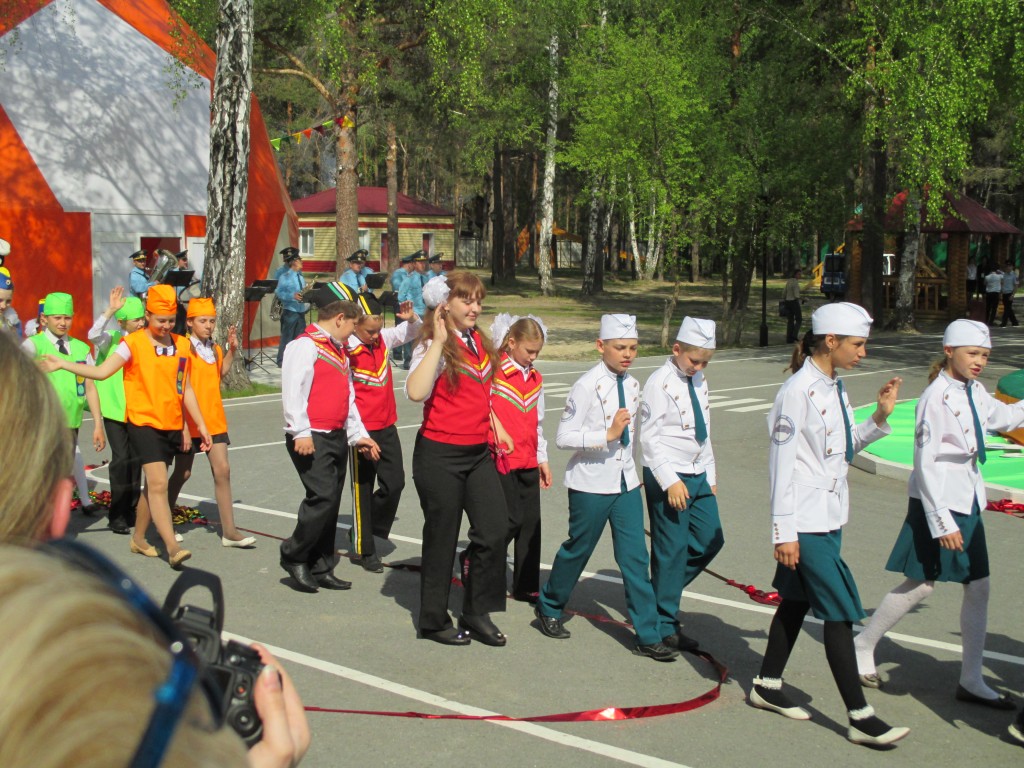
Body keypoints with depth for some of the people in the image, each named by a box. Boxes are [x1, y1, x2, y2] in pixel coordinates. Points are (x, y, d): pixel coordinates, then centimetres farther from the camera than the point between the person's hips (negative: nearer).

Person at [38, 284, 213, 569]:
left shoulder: (182, 345, 8)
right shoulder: (133, 343, -6)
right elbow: (101, 371, -13)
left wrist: (200, 425, 15)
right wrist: (62, 364, -21)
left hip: (172, 426, 5)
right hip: (144, 423, -5)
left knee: (154, 485, 13)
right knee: (158, 483, -14)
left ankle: (139, 538, 29)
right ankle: (172, 547, -16)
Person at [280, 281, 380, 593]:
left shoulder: (339, 350, 20)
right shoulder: (305, 346, -10)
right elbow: (293, 391, -18)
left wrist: (358, 434, 18)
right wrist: (301, 432, -22)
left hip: (338, 438, 9)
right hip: (313, 439, -9)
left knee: (331, 503, 10)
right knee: (323, 497, -17)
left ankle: (320, 568, 17)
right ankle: (294, 556, 0)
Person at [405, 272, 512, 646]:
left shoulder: (479, 341, 11)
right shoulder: (434, 346, -12)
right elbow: (415, 392, -31)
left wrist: (496, 427, 15)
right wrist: (438, 341, -28)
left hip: (478, 453, 7)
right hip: (440, 455, -6)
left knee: (494, 528, 0)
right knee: (442, 537, 4)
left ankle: (477, 613, 16)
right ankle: (434, 620, 21)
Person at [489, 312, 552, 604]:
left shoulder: (535, 378, 13)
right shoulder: (494, 372, -8)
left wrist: (542, 459, 18)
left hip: (528, 462, 7)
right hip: (501, 459, -7)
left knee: (531, 522, 8)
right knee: (512, 519, -8)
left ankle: (526, 586, 17)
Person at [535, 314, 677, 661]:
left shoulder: (633, 385, 5)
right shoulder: (587, 386, -15)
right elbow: (563, 437, -18)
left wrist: (634, 470, 15)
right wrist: (607, 435, -25)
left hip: (626, 482, 5)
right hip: (591, 484, -5)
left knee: (635, 558, 3)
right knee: (578, 549, 10)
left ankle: (647, 636, 8)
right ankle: (549, 607, 35)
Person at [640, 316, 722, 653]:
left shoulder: (699, 380, 9)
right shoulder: (660, 382, -13)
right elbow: (650, 438, -16)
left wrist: (710, 475, 14)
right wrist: (670, 481, -20)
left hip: (698, 475, 8)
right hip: (668, 477, -8)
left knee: (710, 541, 11)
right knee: (672, 549, -1)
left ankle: (663, 592, 29)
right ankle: (665, 624, 12)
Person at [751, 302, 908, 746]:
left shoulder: (833, 388, 9)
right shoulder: (798, 391, -18)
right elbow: (781, 463, -18)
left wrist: (880, 417, 2)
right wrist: (784, 531, -19)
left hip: (830, 518, 9)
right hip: (806, 522, -9)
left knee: (797, 601, 17)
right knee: (840, 611, -6)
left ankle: (767, 686, 30)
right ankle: (860, 718, 1)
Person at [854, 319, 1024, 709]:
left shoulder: (975, 393, 7)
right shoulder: (937, 397, -18)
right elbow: (926, 463, -20)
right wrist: (941, 520, -22)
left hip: (968, 502, 8)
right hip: (937, 501, -8)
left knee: (978, 587, 7)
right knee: (921, 585, -3)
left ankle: (971, 681, 17)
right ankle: (862, 645, 19)